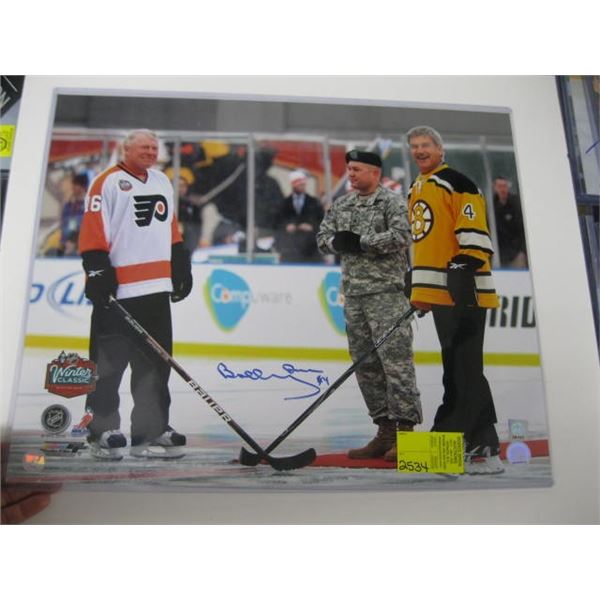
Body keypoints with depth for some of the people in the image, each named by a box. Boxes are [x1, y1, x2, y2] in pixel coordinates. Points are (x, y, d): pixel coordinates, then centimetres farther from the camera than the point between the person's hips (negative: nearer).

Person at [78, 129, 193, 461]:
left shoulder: (163, 182, 19)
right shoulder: (107, 182, -3)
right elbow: (92, 231, -9)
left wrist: (181, 266, 18)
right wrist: (97, 271, -16)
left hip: (156, 287, 7)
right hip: (118, 289, -6)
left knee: (155, 361, 8)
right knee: (109, 362, 0)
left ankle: (151, 429, 16)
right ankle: (102, 431, 11)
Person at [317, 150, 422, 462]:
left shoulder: (392, 201, -2)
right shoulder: (341, 204, 18)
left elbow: (401, 236, -16)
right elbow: (323, 236, 16)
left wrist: (361, 242, -14)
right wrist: (338, 242, -5)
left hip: (386, 292, -7)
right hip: (353, 294, 7)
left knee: (396, 360, -10)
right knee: (365, 364, 7)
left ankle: (405, 430, -4)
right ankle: (385, 432, 16)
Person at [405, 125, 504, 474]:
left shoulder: (456, 182, -5)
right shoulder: (416, 192, 22)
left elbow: (475, 233, -14)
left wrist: (465, 267, -23)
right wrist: (417, 285, 23)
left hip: (462, 290, -9)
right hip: (439, 292, 9)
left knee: (465, 369, -10)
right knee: (454, 368, 12)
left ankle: (483, 449, -5)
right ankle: (455, 437, 21)